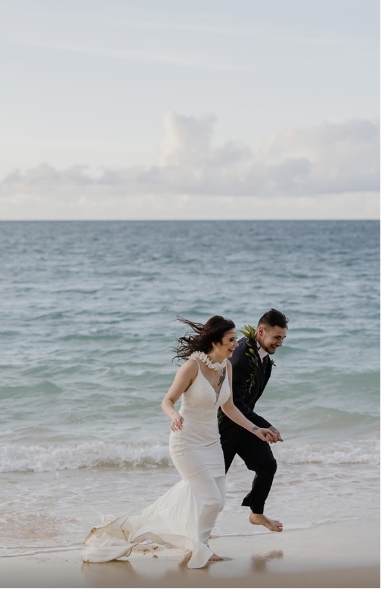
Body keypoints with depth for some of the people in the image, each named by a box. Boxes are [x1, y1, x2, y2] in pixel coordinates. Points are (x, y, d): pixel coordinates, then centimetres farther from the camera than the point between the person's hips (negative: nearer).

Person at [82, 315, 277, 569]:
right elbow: (168, 401, -17)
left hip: (211, 442, 8)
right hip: (187, 441, -7)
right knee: (211, 500, -7)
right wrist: (174, 415, -39)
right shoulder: (192, 366, -21)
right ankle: (199, 548, 18)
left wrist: (255, 429, 8)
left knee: (216, 500, 12)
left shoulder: (227, 367, -1)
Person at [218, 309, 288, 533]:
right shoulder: (241, 356, -32)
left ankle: (257, 513, 28)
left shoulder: (262, 352, -3)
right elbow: (233, 404, -30)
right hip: (225, 423, -8)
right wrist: (267, 427, -28)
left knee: (267, 465, 10)